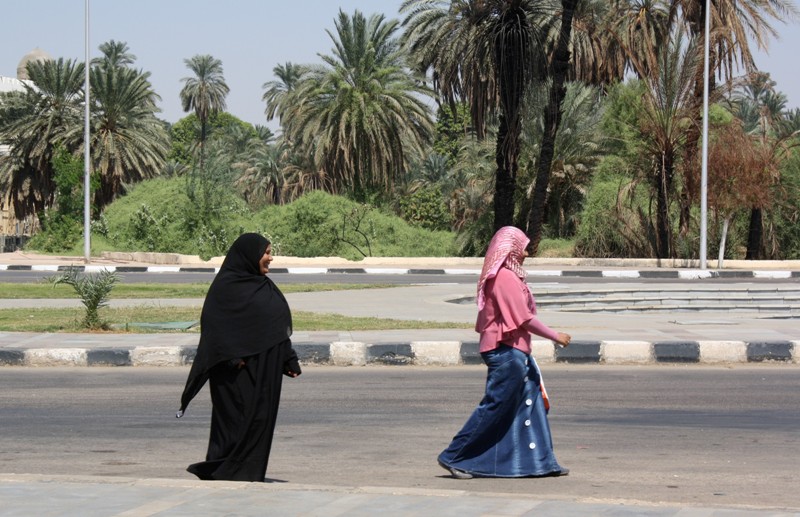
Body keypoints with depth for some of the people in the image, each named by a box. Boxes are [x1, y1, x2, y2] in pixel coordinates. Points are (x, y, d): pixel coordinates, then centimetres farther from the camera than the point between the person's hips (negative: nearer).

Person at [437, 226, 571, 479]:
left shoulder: (503, 276, 14)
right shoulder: (506, 277, -16)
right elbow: (525, 319, -18)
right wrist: (555, 336, -9)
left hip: (514, 352, 10)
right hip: (507, 352, -10)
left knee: (531, 404, 11)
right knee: (495, 407, -6)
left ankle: (541, 461, 14)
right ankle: (453, 457, -1)